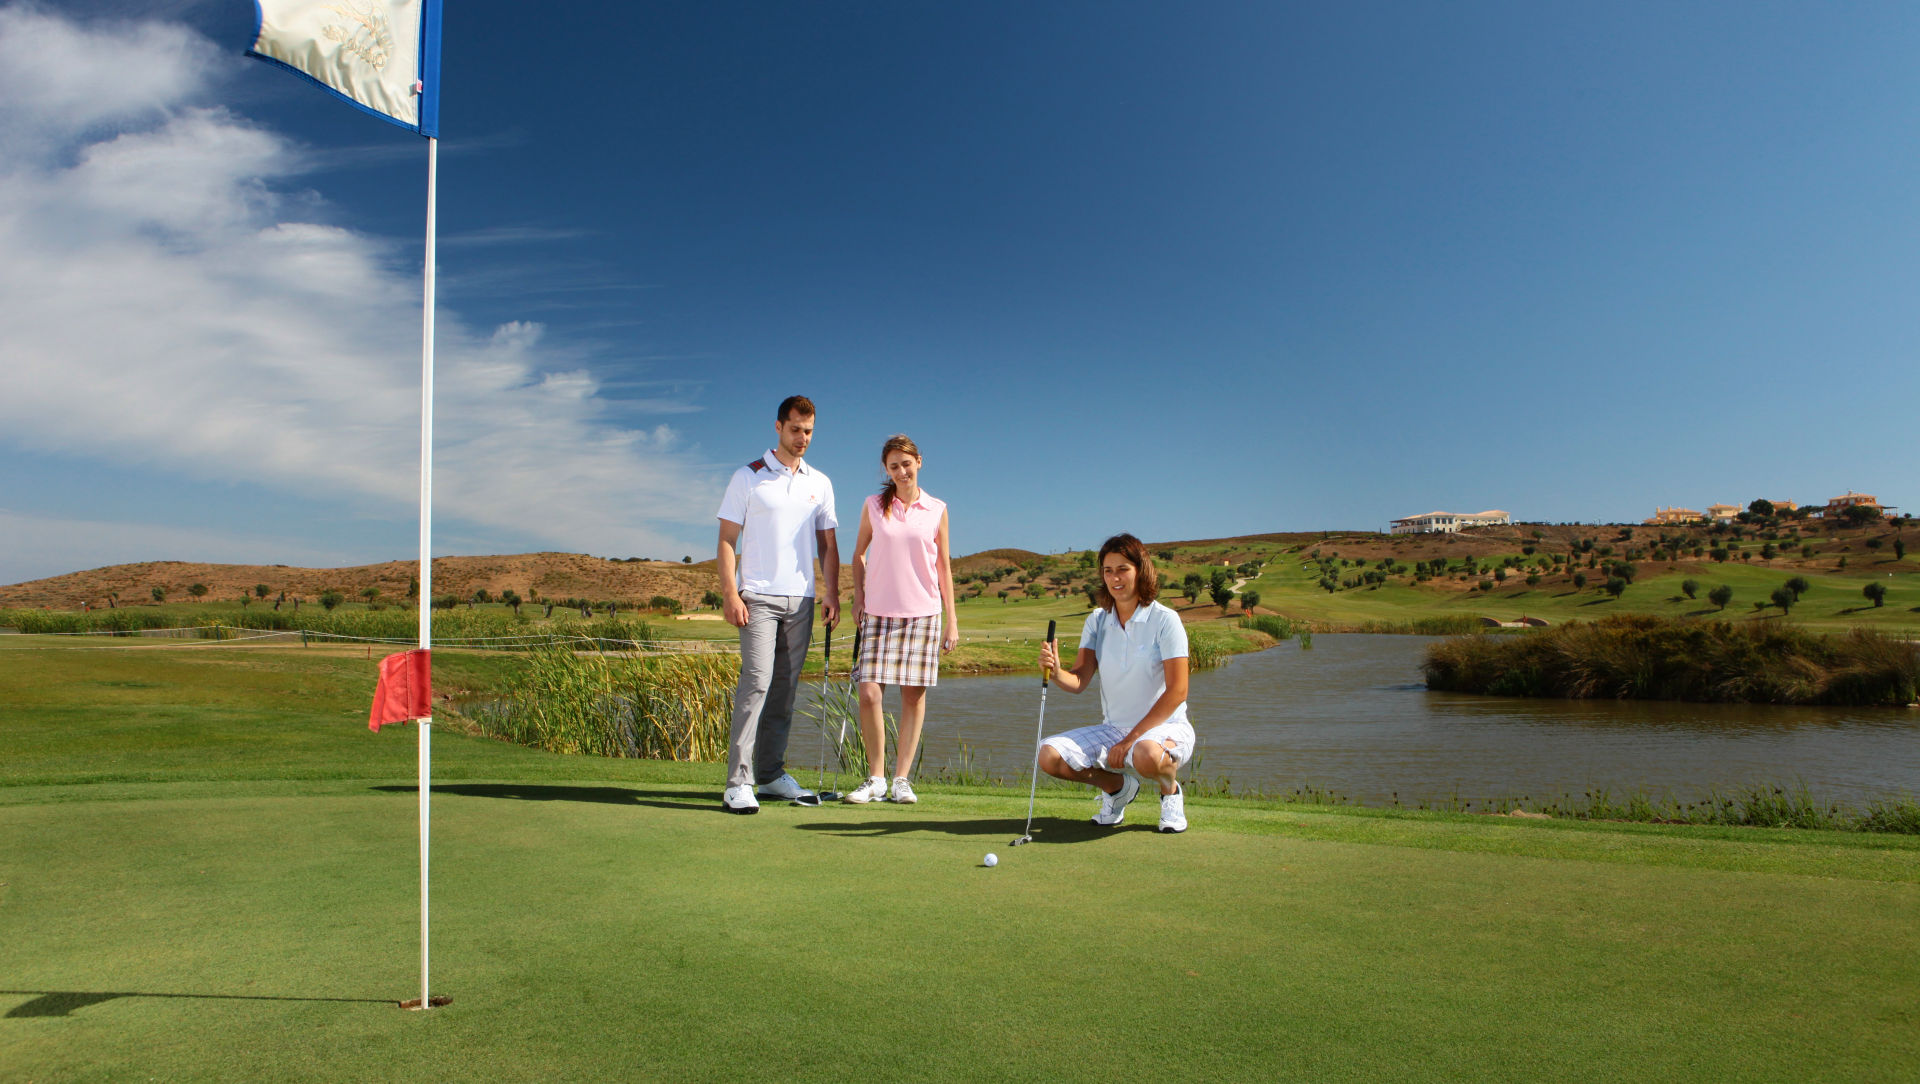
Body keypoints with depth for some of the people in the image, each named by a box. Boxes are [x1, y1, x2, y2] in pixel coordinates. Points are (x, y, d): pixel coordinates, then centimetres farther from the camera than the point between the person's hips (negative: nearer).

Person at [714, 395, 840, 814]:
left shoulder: (819, 483, 14)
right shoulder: (748, 477, 2)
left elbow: (827, 544, 17)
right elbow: (727, 539, -1)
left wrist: (832, 593, 6)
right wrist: (730, 593, -11)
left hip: (801, 599, 4)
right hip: (759, 596, -4)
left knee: (785, 689, 7)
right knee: (756, 682, -13)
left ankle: (772, 775, 16)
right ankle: (739, 783, -11)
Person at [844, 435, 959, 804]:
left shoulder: (937, 510, 5)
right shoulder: (873, 506, 6)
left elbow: (944, 565, 9)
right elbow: (859, 554, 16)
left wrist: (951, 619, 6)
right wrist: (858, 597, 5)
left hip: (923, 612, 0)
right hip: (878, 612, 0)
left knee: (914, 694, 0)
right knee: (868, 694, -8)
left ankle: (902, 778, 9)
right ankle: (875, 778, 7)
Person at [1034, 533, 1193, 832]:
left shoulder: (1165, 620, -11)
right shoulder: (1097, 620, 4)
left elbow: (1177, 691, -15)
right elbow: (1079, 681, -6)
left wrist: (1131, 739, -19)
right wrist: (1056, 672, -30)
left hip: (1165, 727, -5)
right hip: (1112, 729, 5)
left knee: (1147, 755, -40)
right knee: (1050, 757, -15)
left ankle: (1171, 791, -1)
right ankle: (1118, 787, 13)